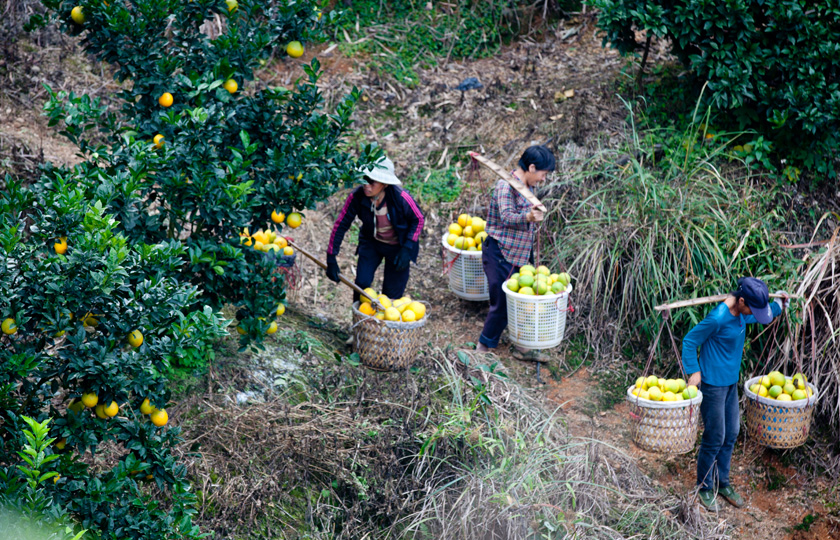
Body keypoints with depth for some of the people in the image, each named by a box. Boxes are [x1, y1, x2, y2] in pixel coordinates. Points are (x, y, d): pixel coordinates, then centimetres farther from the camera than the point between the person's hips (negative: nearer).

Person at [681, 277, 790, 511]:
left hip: (731, 382, 8)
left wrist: (780, 306, 17)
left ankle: (722, 483, 31)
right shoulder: (718, 318, -26)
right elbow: (689, 341, -17)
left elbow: (761, 317, 26)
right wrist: (694, 371, -21)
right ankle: (704, 487, 17)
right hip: (713, 385, -8)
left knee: (730, 436, 15)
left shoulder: (741, 314, 1)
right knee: (714, 439, 0)